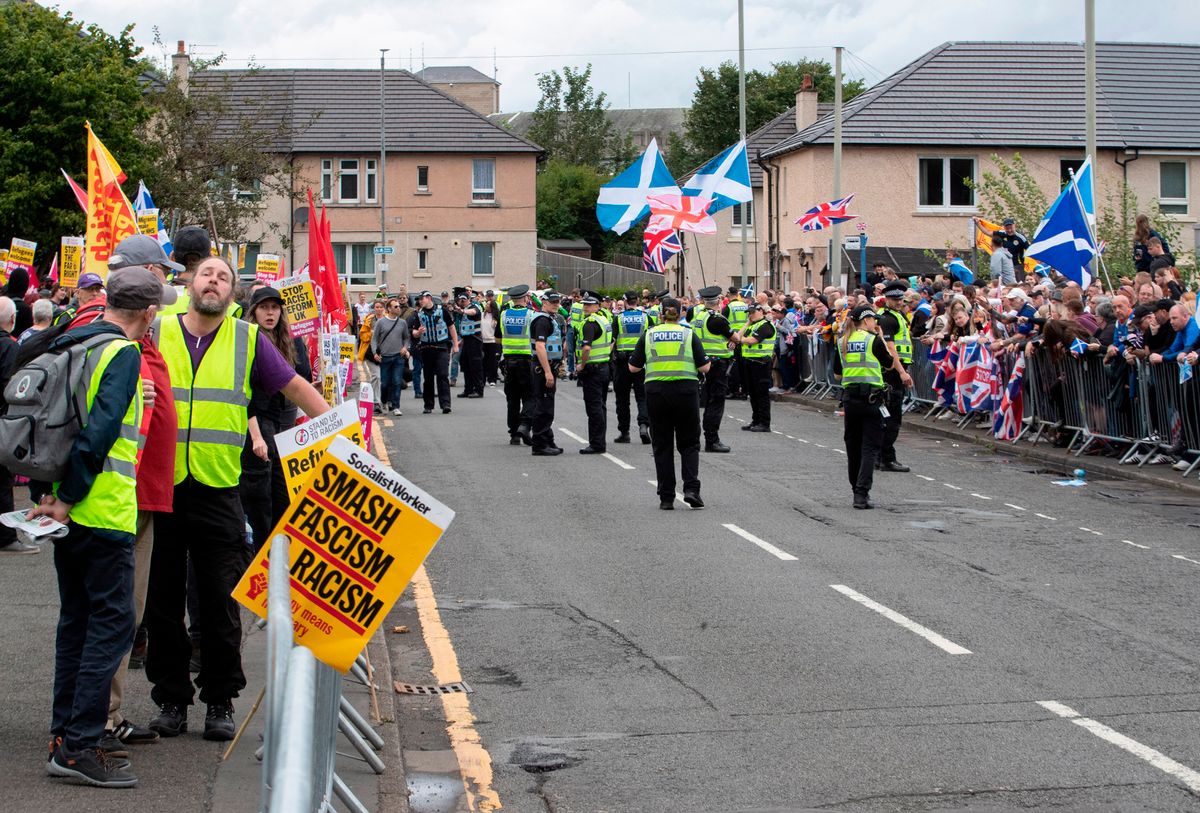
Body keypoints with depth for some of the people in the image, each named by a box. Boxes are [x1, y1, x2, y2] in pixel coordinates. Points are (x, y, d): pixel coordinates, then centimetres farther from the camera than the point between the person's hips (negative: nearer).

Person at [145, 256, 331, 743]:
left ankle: (220, 701, 14)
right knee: (163, 600, 7)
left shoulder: (248, 339, 5)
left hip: (218, 489, 0)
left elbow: (295, 387, 9)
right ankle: (171, 698, 18)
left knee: (221, 602, 2)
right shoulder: (155, 332, 4)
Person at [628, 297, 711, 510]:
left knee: (662, 445, 9)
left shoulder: (649, 335, 6)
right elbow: (705, 368, 0)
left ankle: (666, 498, 6)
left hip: (656, 391, 1)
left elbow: (633, 367, 8)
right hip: (686, 390, -1)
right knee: (689, 443, 10)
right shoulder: (689, 334, 3)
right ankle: (691, 488, -9)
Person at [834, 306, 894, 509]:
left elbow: (837, 374, 13)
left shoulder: (842, 342, 7)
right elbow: (889, 363, 5)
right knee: (870, 447, -4)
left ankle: (857, 490, 25)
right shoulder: (873, 340, -8)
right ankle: (862, 494, -15)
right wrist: (881, 338, 11)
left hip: (850, 398, 5)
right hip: (871, 398, -5)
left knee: (853, 446, 15)